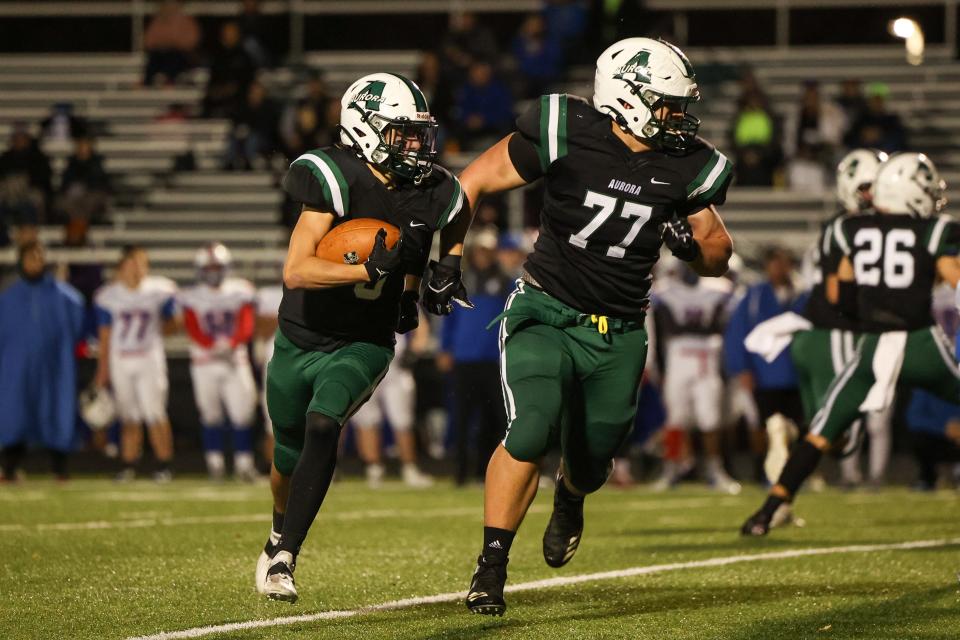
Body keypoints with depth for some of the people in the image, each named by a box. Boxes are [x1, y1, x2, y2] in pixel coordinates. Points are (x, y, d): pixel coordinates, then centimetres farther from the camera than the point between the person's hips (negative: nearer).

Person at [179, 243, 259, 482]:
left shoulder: (240, 293, 4)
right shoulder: (192, 298, 0)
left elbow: (246, 327, -6)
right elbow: (195, 332, -10)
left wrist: (231, 346, -25)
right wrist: (217, 348, -26)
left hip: (235, 362, 1)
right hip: (204, 363, -1)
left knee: (242, 412, -7)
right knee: (211, 414, 2)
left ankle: (244, 462, 0)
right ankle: (215, 462, 12)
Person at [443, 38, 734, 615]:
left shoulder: (687, 167, -5)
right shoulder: (566, 133, -15)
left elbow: (718, 260, 5)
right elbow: (473, 183, -5)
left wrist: (692, 244, -17)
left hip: (618, 335, 4)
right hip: (546, 313, -4)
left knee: (591, 462, 11)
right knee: (531, 433, -24)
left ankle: (569, 501, 51)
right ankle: (491, 568, -11)